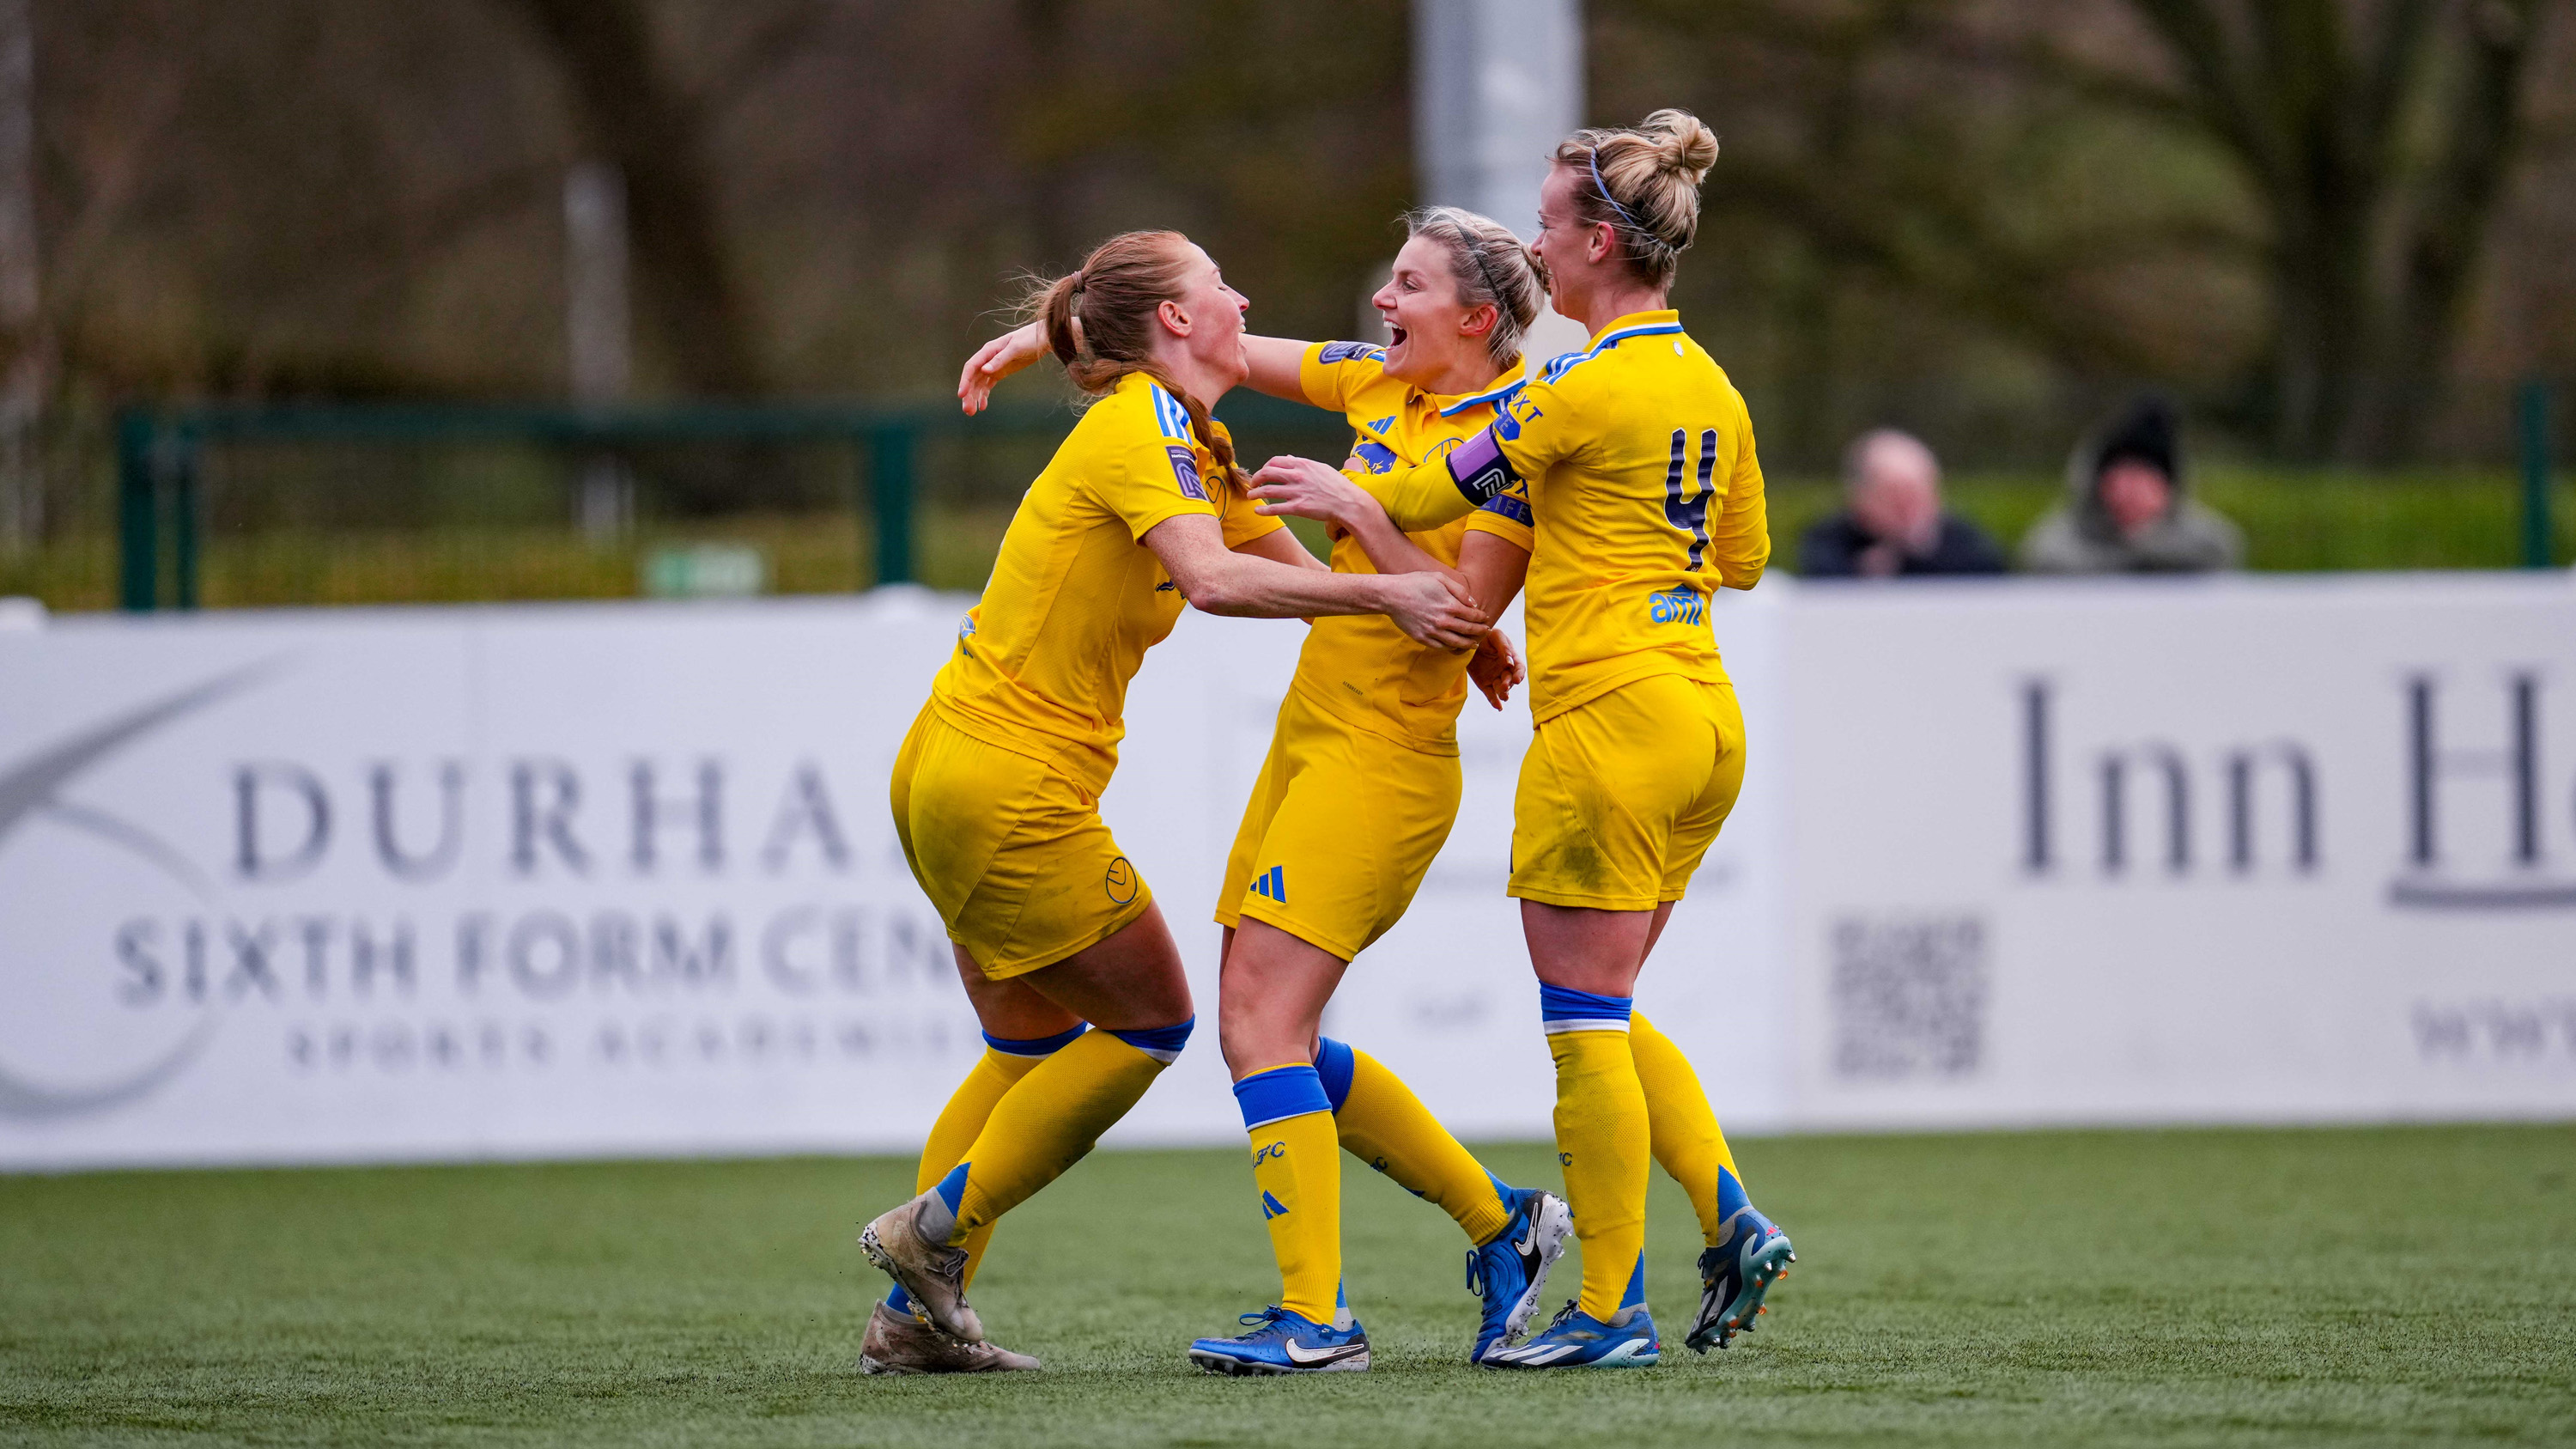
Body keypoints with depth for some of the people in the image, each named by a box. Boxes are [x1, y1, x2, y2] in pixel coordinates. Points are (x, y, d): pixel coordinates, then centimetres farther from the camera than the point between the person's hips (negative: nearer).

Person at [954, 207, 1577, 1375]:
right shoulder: (1381, 385, 10)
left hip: (1383, 758, -9)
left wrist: (1357, 510, -19)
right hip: (1312, 740, 9)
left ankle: (1315, 1316, -13)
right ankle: (1499, 1222, 17)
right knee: (1265, 1030, 8)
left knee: (1261, 1022, -15)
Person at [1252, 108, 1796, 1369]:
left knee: (1586, 1024, -3)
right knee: (1602, 1017, 17)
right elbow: (1743, 556, 22)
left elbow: (1443, 488, -3)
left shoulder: (1591, 386, -14)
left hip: (1610, 716, -9)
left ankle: (1609, 1310, -1)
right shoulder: (1708, 387, 12)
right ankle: (1731, 1225, 5)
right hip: (1704, 717, 9)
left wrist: (1341, 494, 15)